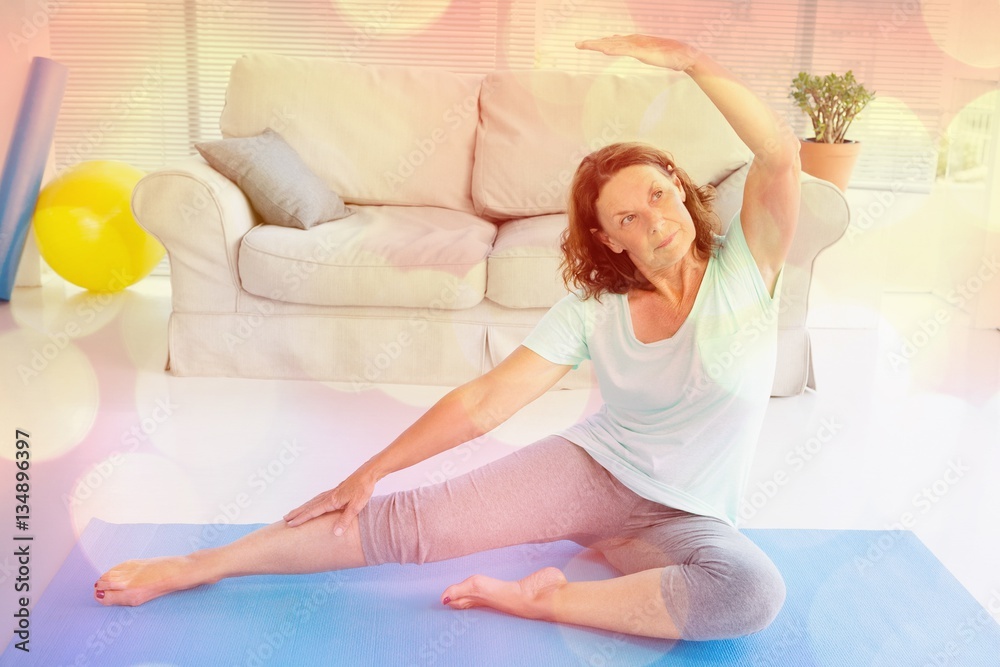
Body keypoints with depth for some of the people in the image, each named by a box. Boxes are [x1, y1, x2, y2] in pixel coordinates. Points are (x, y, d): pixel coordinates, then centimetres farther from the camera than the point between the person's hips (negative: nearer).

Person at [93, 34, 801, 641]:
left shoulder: (742, 268, -8)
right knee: (412, 519, -16)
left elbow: (781, 154, -26)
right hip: (591, 468, 1)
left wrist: (692, 59, -34)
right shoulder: (591, 310, -6)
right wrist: (367, 472, -9)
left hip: (684, 519, 0)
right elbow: (482, 402, -8)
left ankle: (538, 598, -26)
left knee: (754, 590, -36)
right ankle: (194, 566, -3)